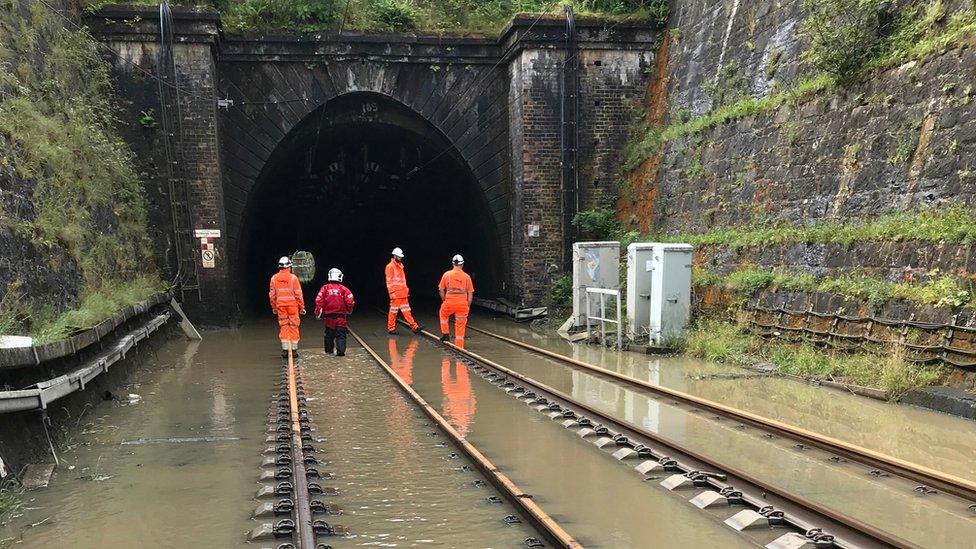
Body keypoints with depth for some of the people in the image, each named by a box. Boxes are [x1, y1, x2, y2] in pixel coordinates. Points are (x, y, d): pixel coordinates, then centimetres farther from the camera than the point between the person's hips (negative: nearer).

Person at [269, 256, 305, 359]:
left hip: (280, 305, 3)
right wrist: (302, 307, 0)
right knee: (294, 327, 4)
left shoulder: (274, 278, 4)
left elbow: (272, 294, 8)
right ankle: (294, 350, 5)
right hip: (292, 305, -3)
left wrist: (274, 307, 17)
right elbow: (298, 294, -6)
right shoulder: (293, 277, -6)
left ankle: (285, 350, 5)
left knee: (283, 327, 8)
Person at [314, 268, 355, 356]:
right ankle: (340, 350, -11)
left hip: (328, 316, 2)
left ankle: (329, 351, 24)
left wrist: (317, 312, 3)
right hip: (341, 317, -2)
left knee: (329, 334, 16)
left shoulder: (325, 288, 0)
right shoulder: (343, 289, -3)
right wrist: (349, 311, 10)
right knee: (341, 335, 1)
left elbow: (318, 301, -7)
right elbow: (350, 301, -9)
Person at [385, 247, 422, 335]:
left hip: (403, 293, 8)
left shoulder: (400, 265, 16)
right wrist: (392, 292, -18)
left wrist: (406, 289, 18)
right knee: (393, 311, -1)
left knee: (406, 310, 9)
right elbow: (389, 281, -14)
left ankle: (414, 327, 7)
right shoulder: (390, 266, -10)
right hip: (396, 294, -8)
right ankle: (391, 329, 8)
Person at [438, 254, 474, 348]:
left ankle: (445, 334, 27)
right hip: (462, 304, 0)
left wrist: (444, 301, 17)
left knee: (443, 314, 31)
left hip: (449, 302, 0)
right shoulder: (467, 277, 3)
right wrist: (468, 307, 14)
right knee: (460, 326, 6)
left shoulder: (447, 274, 1)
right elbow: (470, 294, 5)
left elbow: (441, 289, 4)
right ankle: (459, 346, 9)